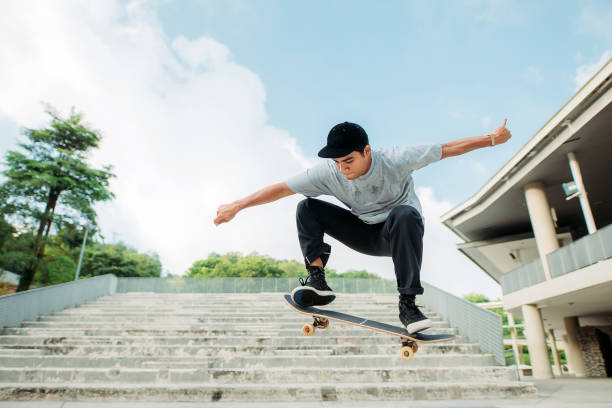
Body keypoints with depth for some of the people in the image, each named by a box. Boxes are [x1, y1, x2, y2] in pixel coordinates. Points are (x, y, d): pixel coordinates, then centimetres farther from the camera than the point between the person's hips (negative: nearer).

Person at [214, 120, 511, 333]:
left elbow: (447, 149, -16)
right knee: (308, 208, -14)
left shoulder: (395, 160, -24)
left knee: (404, 215, -40)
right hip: (364, 234, 3)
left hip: (399, 233, -2)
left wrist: (491, 139, -13)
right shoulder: (328, 173, -18)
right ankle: (317, 281, -17)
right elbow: (282, 188, -18)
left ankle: (407, 304, -32)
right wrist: (237, 206, -20)